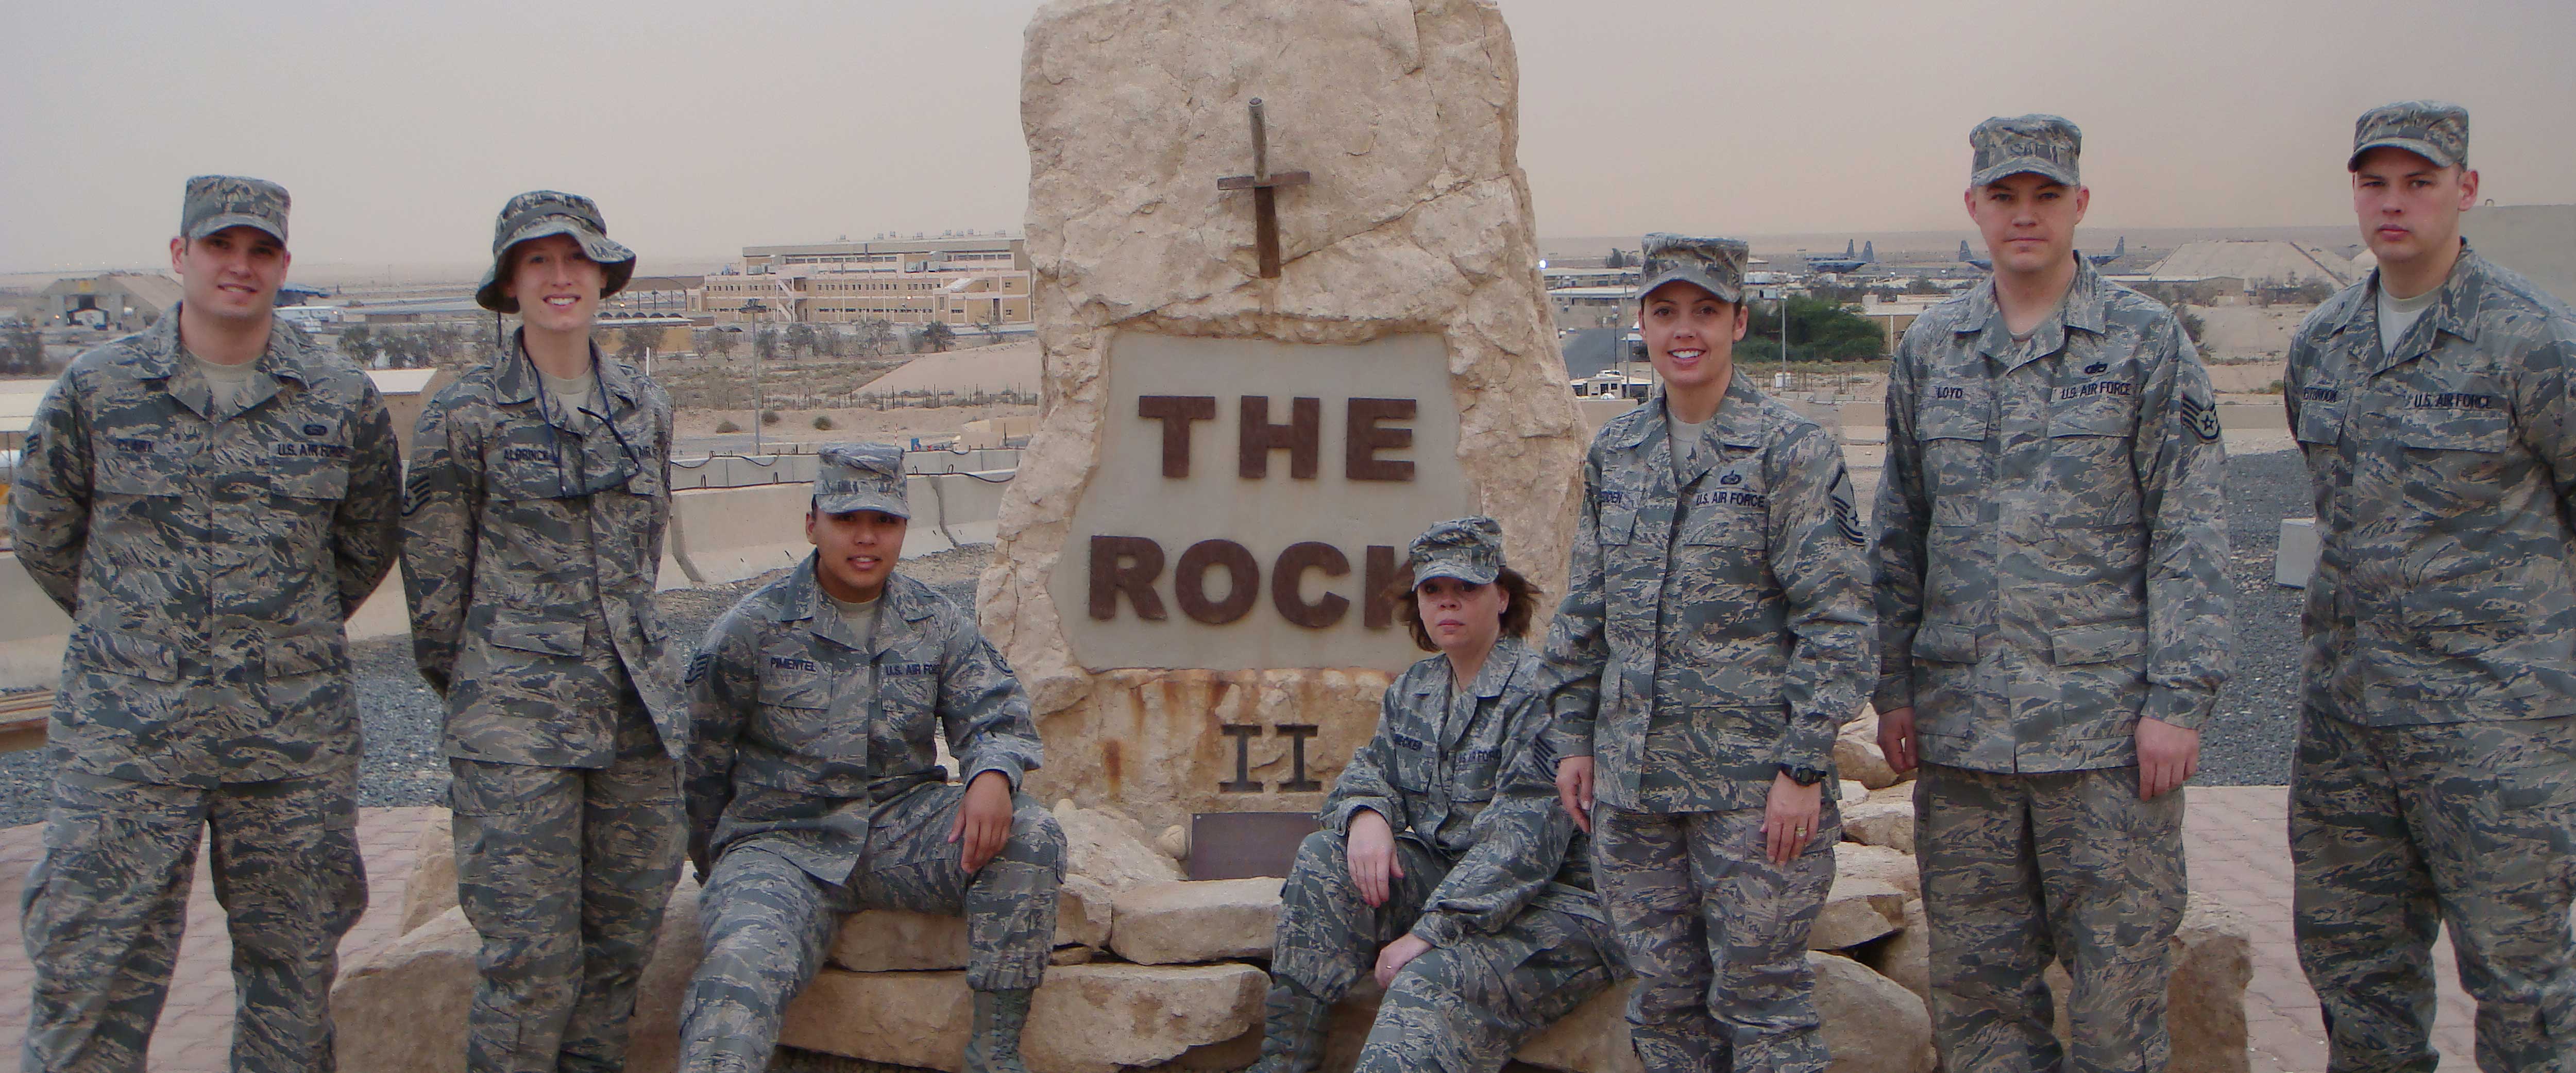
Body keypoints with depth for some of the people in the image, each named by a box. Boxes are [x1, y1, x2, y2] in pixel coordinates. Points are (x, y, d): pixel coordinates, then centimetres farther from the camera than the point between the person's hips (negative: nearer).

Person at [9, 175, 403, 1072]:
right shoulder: (96, 389, 1)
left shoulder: (344, 400, 3)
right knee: (91, 973, 1)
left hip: (296, 740, 1)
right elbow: (39, 532, 12)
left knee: (295, 968, 10)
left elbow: (370, 542, 16)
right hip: (124, 738, -1)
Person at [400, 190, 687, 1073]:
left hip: (638, 706, 5)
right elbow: (432, 577, 2)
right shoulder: (466, 416, -4)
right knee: (531, 953, -6)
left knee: (625, 933, 8)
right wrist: (473, 690, 10)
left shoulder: (644, 408, 10)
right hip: (517, 723, -4)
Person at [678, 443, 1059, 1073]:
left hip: (903, 826, 3)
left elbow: (996, 714, 1)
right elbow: (698, 756, 7)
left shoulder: (937, 624, 8)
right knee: (742, 963, -33)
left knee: (1031, 838, -25)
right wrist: (716, 874, 10)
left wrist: (993, 775, -24)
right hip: (783, 841, -2)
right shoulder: (752, 629, 0)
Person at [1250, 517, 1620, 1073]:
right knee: (1325, 856, -14)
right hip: (1442, 879, 8)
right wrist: (1366, 814, -11)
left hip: (1554, 904, -7)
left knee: (1430, 985, -33)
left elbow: (1525, 837, -22)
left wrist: (1430, 932, -27)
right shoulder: (1412, 691, 13)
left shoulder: (1539, 691, -14)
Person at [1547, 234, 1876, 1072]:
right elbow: (1584, 609, 16)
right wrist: (1575, 737, 11)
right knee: (1665, 993, 13)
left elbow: (1835, 620, -10)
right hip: (1631, 776, 5)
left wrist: (1804, 768, -14)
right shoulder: (1615, 452, 10)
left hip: (1752, 777, -5)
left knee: (1759, 996, 2)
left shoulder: (1791, 449, -7)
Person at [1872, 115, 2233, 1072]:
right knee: (1974, 978, 9)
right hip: (1959, 728, 4)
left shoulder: (2148, 342, 0)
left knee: (2118, 976, 2)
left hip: (2107, 723, -3)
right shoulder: (1930, 348, 11)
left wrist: (2179, 701, -10)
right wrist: (1894, 687, 9)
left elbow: (2189, 538, -3)